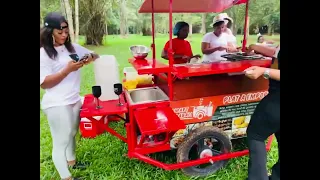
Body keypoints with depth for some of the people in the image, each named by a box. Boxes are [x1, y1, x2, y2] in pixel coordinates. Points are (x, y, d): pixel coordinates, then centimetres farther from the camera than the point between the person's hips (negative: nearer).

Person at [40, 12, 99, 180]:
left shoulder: (72, 47, 5)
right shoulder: (44, 53, -13)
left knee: (72, 134, 23)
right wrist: (67, 70, -26)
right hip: (57, 105, -7)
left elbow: (95, 56, 12)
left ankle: (71, 161, 45)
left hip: (74, 100, 7)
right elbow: (44, 83, -17)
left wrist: (89, 58, -11)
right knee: (61, 140, 4)